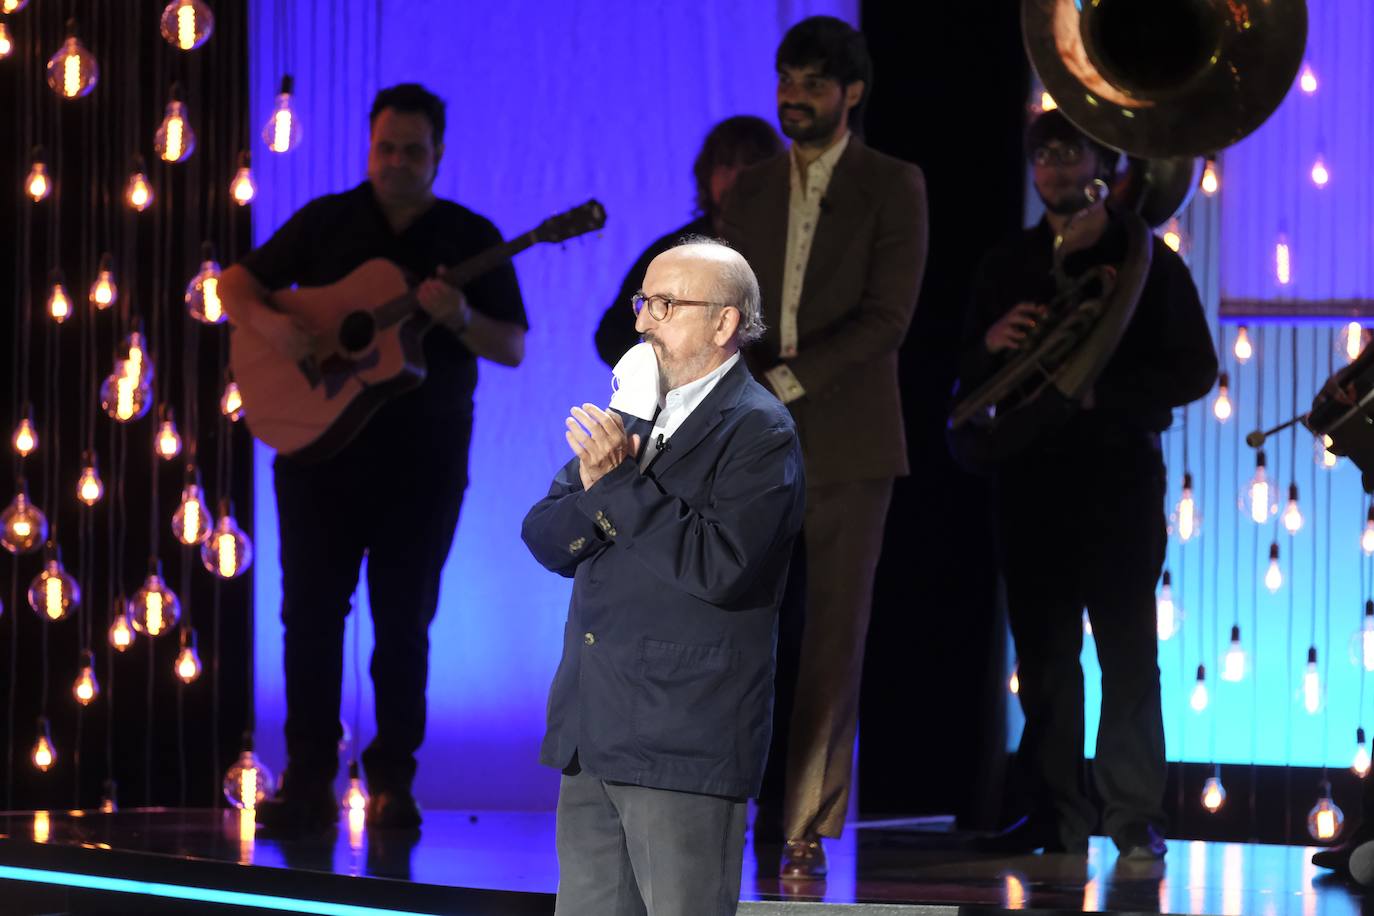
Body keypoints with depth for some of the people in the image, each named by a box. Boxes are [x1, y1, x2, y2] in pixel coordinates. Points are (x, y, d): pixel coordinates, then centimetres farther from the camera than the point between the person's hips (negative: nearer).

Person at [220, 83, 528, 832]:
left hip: (423, 457, -1)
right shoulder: (327, 222, 7)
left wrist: (460, 319, -21)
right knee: (311, 608, -2)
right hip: (319, 440, 1)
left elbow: (514, 347, 0)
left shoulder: (469, 237, 4)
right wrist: (268, 321, -14)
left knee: (403, 619, 1)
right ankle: (308, 782, 1)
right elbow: (238, 283, 8)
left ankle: (392, 782, 8)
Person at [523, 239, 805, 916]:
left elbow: (719, 566, -20)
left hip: (686, 744, -8)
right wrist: (592, 484, -10)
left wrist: (621, 482, -16)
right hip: (593, 739, 8)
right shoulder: (631, 419, 17)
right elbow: (546, 541, 11)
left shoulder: (760, 432, -7)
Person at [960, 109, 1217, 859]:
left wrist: (1099, 392, -14)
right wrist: (991, 344, -10)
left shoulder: (1146, 259, 5)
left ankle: (1135, 818, -5)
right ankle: (1053, 815, 5)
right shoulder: (1007, 267, 14)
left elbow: (1194, 370, -1)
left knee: (1128, 651, -7)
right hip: (1032, 478, 3)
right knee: (1043, 652, 1)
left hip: (1119, 471, -3)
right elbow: (967, 382, 14)